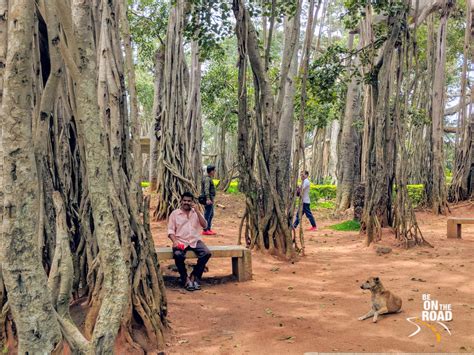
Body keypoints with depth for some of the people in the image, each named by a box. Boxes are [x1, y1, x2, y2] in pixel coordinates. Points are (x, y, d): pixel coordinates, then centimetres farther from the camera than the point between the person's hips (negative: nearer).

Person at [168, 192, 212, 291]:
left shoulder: (196, 213, 12)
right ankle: (185, 279, -14)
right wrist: (175, 241, -17)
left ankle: (194, 277, -10)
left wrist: (196, 211, -9)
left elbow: (204, 225, -2)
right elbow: (170, 230, 2)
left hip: (195, 241, 2)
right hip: (180, 241, -2)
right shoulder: (175, 213, 7)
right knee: (178, 255, -34)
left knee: (206, 253, -26)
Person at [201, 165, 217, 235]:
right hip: (208, 200, -11)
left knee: (211, 214, 16)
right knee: (207, 214, -8)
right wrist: (208, 199, -34)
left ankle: (208, 229, 23)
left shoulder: (208, 178, 17)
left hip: (210, 199, 11)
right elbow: (206, 189, -26)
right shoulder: (207, 179, -16)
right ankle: (205, 230, -5)